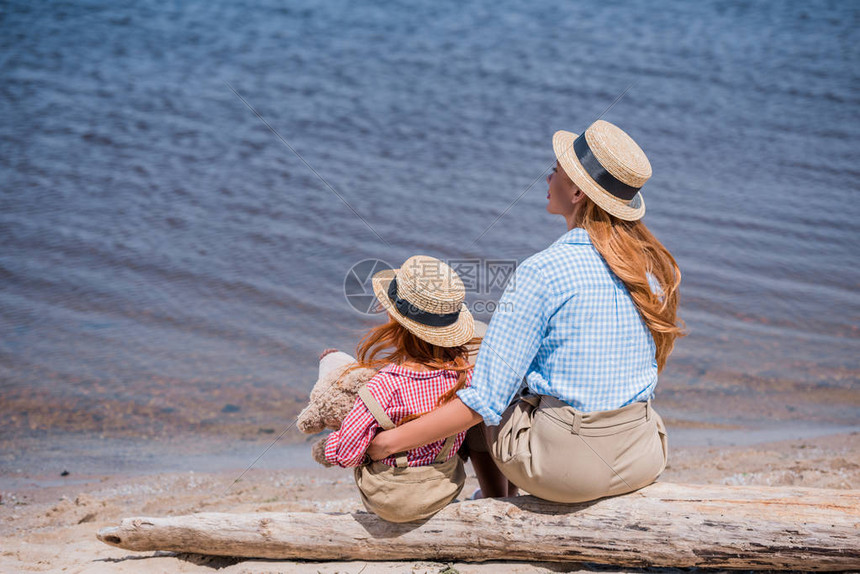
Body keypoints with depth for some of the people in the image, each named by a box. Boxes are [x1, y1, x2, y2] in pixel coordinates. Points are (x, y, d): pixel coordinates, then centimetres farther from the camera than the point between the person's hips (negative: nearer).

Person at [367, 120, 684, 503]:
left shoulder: (542, 272, -18)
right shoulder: (655, 265, -1)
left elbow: (484, 401, -19)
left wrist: (389, 441, -12)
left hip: (564, 467, -5)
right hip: (643, 461, 6)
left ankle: (496, 503, 39)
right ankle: (509, 496, 49)